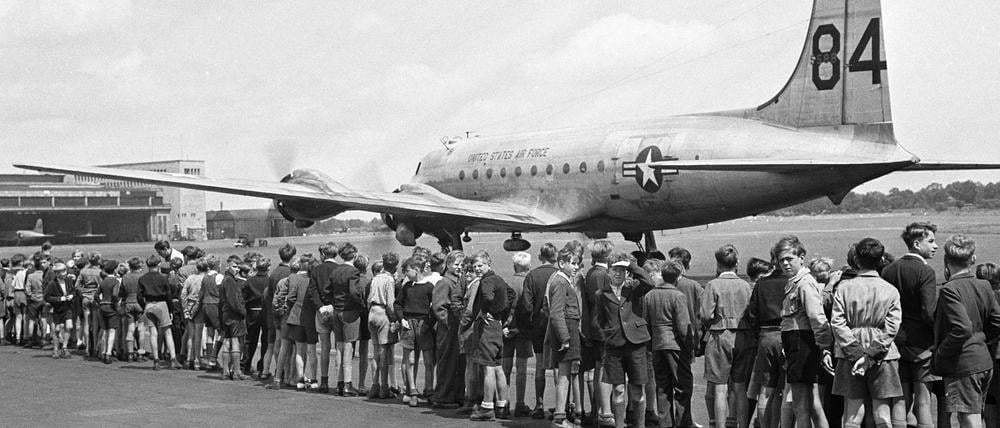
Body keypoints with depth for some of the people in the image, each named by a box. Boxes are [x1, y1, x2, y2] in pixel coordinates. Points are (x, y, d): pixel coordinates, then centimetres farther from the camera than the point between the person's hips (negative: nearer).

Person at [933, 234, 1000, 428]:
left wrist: (938, 356, -15)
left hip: (962, 365, -8)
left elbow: (962, 329, -25)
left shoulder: (950, 290, -16)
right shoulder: (984, 286, 7)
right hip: (984, 362, 8)